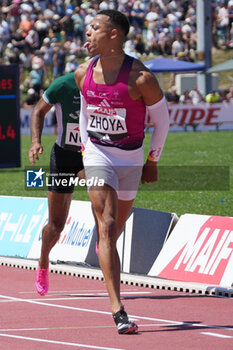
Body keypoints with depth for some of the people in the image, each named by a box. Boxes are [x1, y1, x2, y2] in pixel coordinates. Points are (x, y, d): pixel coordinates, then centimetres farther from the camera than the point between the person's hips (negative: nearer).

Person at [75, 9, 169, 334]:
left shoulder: (141, 78, -17)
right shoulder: (83, 73, -4)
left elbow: (162, 119, -3)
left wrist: (153, 161, 3)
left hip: (131, 159, -1)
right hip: (97, 157, 1)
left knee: (116, 228, 13)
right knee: (107, 226, -14)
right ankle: (118, 311, -20)